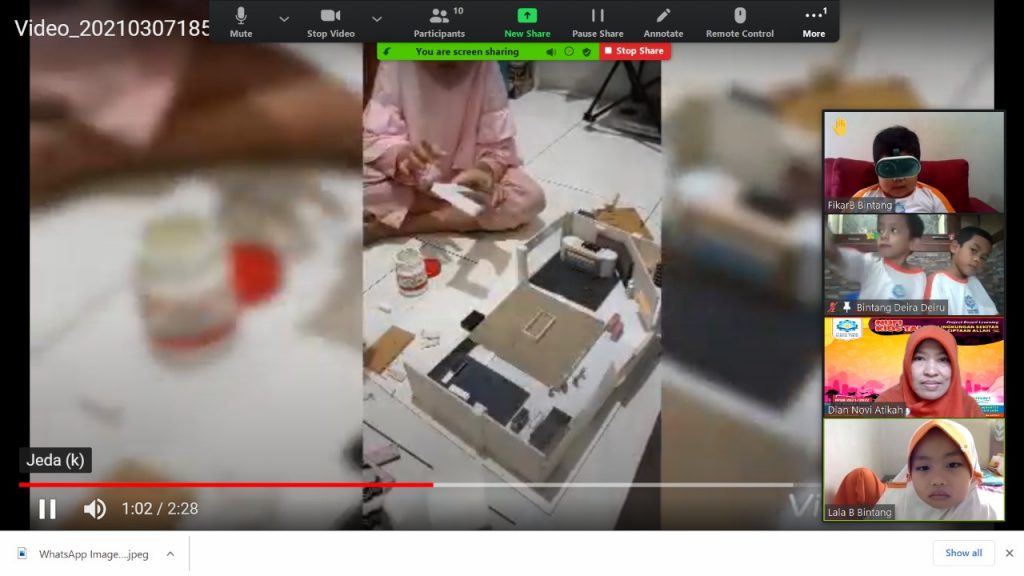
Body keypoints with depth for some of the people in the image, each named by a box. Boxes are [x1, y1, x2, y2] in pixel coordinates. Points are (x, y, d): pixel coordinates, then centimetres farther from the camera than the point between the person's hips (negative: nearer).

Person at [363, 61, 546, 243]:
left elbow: (498, 145, -11)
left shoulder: (486, 69, -13)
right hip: (407, 182, -1)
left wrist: (487, 170, -33)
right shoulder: (396, 65, -14)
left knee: (531, 197, -27)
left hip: (467, 179, 1)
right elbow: (374, 137, -15)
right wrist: (400, 156, -37)